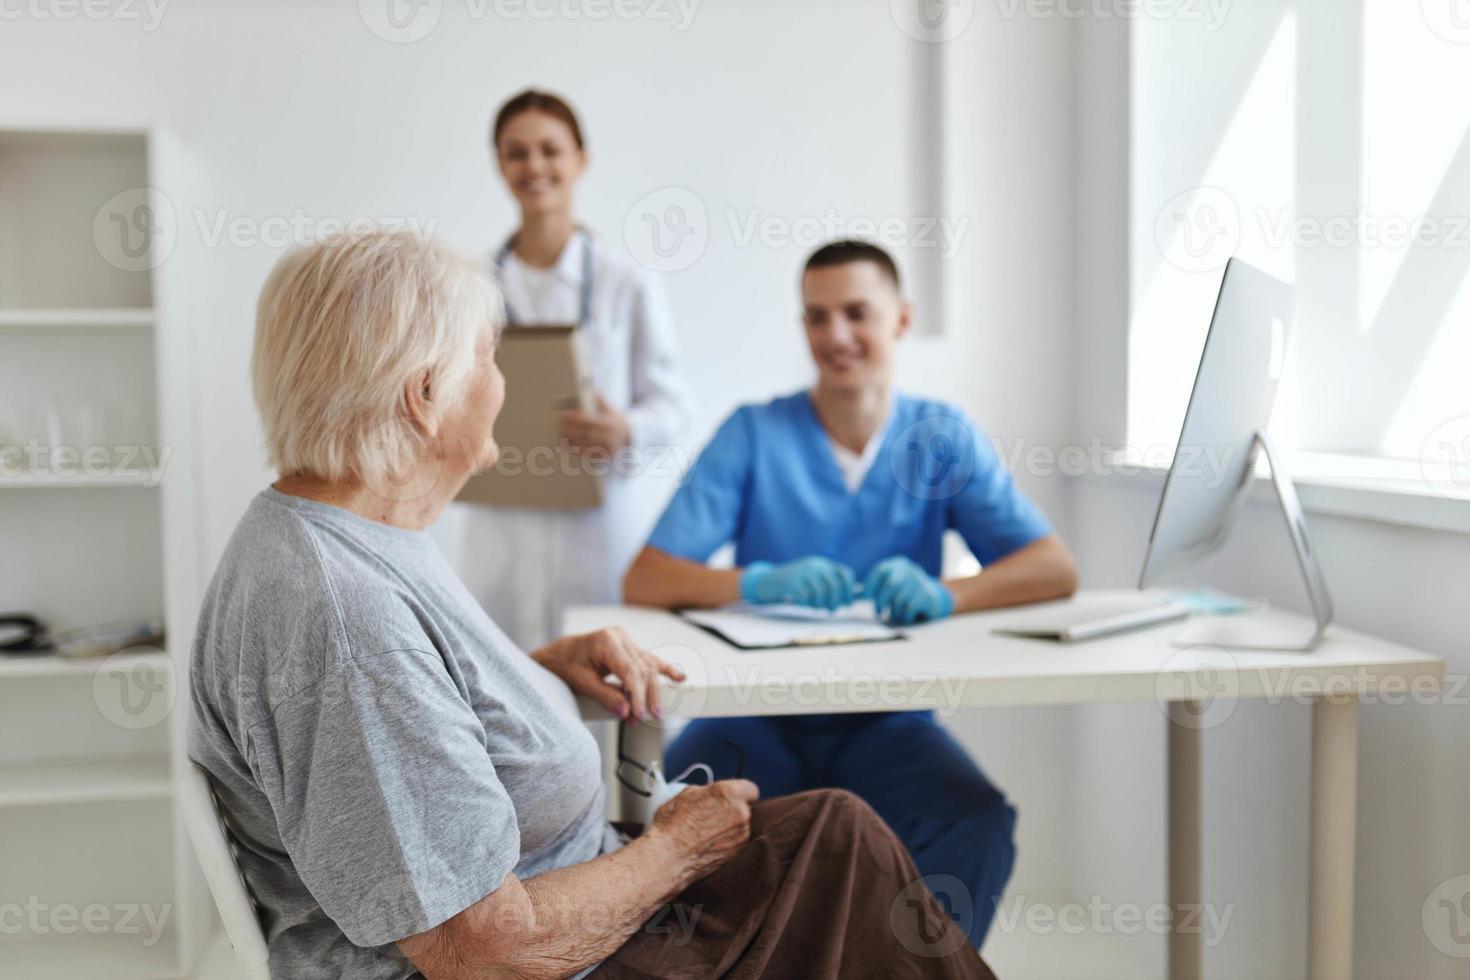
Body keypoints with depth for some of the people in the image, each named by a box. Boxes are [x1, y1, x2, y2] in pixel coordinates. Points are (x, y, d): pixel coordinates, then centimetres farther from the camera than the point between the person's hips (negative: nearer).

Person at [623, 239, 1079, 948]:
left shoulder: (941, 438, 5)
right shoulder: (753, 434, 1)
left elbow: (1056, 569, -6)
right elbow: (644, 581, -7)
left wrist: (946, 593, -27)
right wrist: (757, 583, -27)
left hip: (887, 721, 1)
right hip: (760, 714, 0)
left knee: (980, 825, -29)